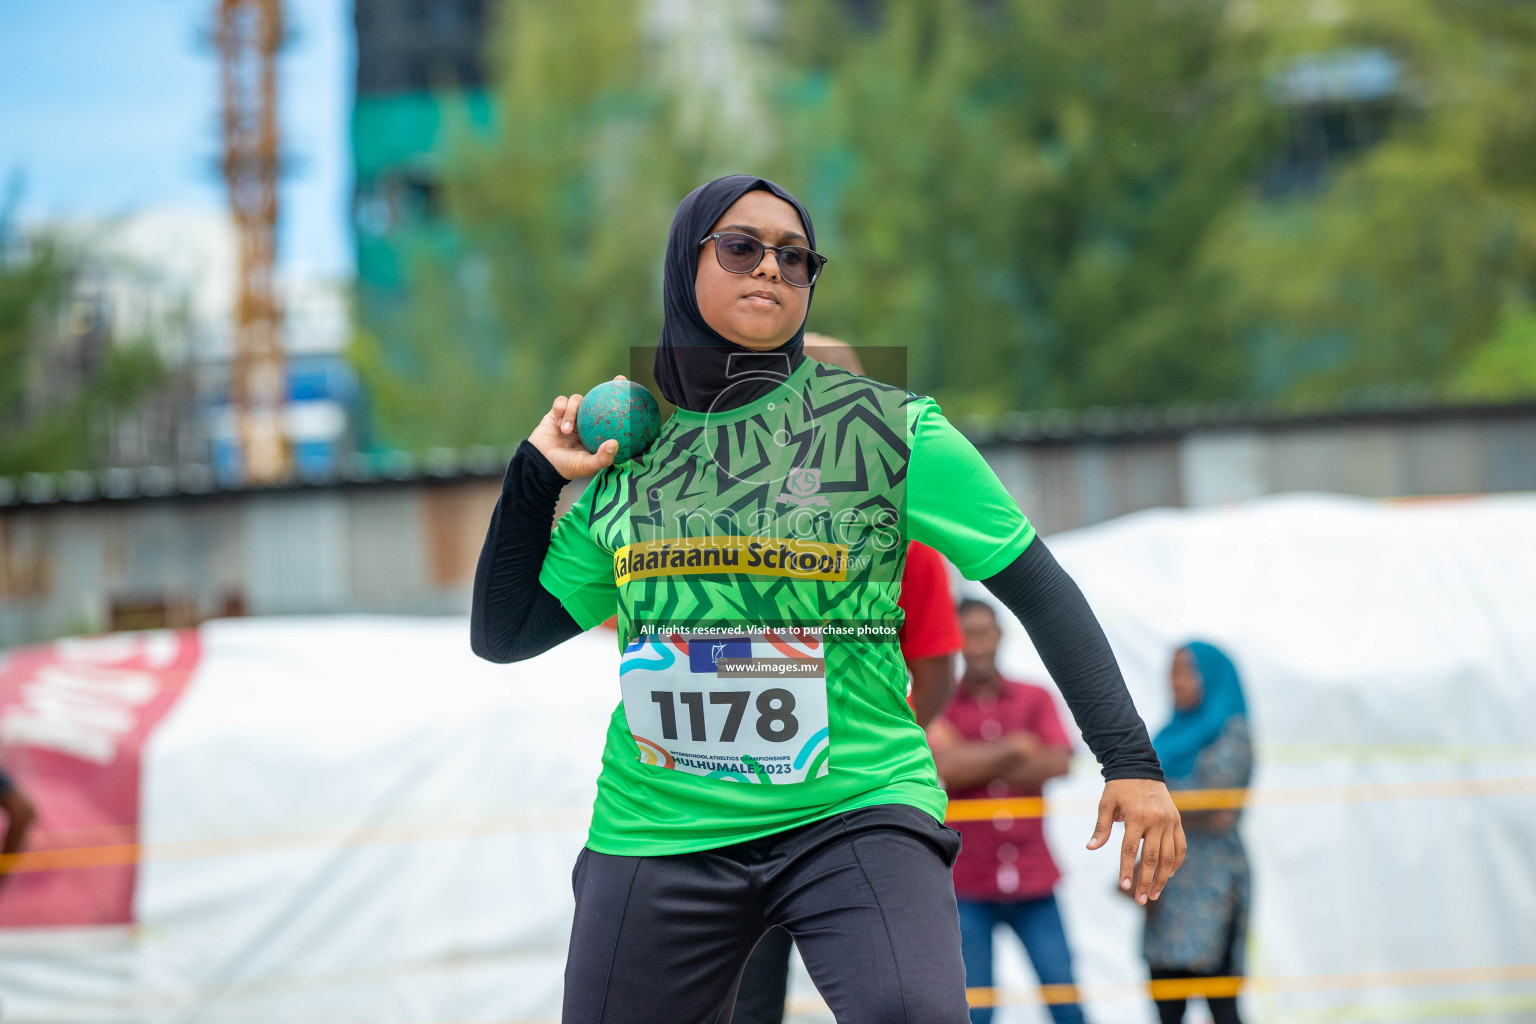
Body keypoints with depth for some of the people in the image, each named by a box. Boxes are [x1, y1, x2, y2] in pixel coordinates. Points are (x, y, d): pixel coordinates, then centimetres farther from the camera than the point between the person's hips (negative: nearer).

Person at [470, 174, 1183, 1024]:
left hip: (856, 816, -4)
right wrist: (534, 475, 6)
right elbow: (503, 634, 16)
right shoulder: (628, 454, 11)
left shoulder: (885, 431, 0)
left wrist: (1130, 759, -8)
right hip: (655, 834, 4)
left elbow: (1041, 591, -1)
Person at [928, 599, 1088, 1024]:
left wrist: (976, 763, -9)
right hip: (967, 884, -2)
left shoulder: (1035, 699, 9)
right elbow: (944, 769, -14)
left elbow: (1056, 764, -7)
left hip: (1032, 879, 2)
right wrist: (1015, 748, -8)